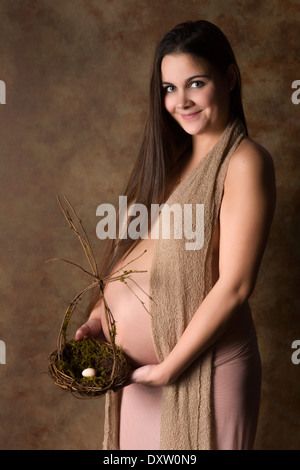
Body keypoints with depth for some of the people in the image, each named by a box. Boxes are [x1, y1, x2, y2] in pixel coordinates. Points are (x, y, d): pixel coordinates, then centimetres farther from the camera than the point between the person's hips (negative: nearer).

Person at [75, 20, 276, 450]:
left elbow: (234, 285, -19)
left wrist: (168, 368, -15)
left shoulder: (244, 162, -14)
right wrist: (99, 316, 0)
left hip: (201, 367, -7)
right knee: (139, 444, 19)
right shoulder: (173, 156, 9)